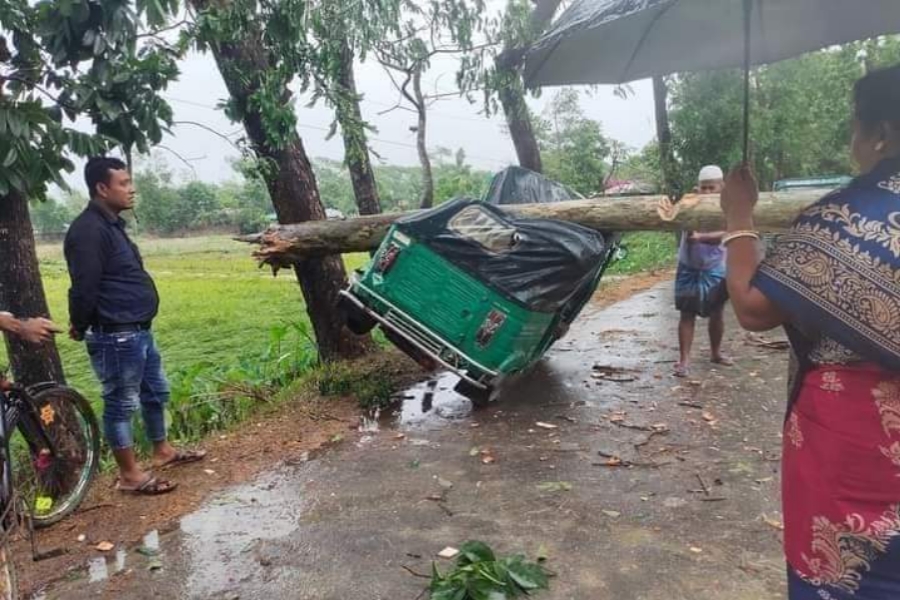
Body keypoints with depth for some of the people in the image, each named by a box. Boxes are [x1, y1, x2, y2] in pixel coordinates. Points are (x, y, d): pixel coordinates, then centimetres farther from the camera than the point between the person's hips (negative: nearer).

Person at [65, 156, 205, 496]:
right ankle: (130, 476, 14)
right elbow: (84, 287, -23)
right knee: (121, 404, 2)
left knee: (156, 392, 20)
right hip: (115, 337, -10)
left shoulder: (111, 224, 14)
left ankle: (162, 452, 36)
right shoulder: (89, 230, -19)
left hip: (138, 331, 10)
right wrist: (80, 328, -9)